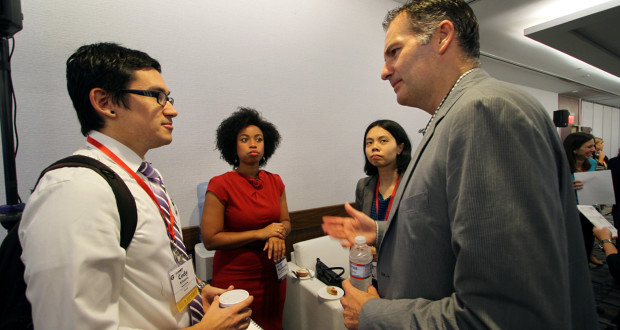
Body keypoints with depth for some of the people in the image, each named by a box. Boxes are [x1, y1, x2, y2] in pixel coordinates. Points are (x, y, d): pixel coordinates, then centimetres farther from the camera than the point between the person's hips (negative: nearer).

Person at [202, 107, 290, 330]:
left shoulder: (275, 182, 0)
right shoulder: (220, 185, -15)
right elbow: (210, 240, -16)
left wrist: (277, 235, -13)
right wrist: (260, 233, -18)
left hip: (272, 274, 5)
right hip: (235, 277, -4)